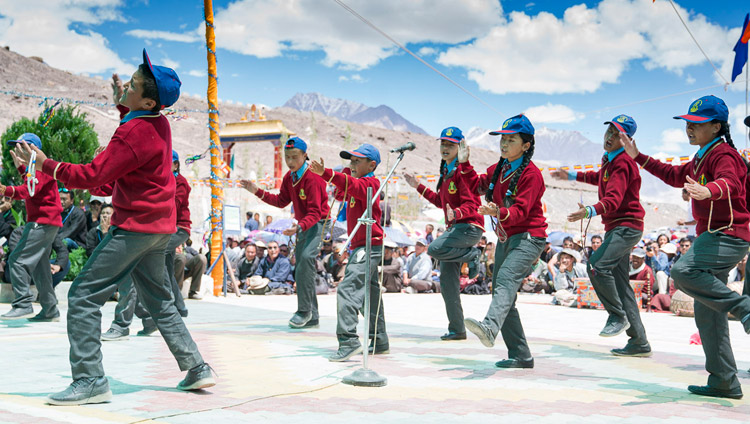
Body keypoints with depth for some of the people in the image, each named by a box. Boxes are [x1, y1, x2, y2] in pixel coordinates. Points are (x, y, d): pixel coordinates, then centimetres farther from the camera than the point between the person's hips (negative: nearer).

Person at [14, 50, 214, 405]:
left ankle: (90, 380, -8)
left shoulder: (134, 133, -21)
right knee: (158, 300, 19)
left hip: (135, 226, -10)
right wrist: (124, 107, 22)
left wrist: (46, 164, -13)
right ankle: (196, 368, 20)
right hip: (158, 224, 10)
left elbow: (92, 176, -21)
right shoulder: (159, 123, 7)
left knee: (84, 296, -7)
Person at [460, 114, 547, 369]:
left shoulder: (531, 174, -13)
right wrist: (464, 164, 11)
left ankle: (489, 328, -57)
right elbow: (478, 185, 26)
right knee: (502, 292, 6)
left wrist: (499, 213, -41)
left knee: (506, 279, -33)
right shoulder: (498, 169, 13)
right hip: (506, 238, 9)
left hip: (528, 238, -9)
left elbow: (521, 211, -22)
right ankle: (520, 356, 12)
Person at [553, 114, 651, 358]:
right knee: (620, 284, 8)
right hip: (615, 228, 10)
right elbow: (600, 178, 38)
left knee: (597, 265, -25)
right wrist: (572, 176, 40)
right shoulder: (610, 160, 15)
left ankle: (618, 317, -8)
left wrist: (589, 212, -46)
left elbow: (613, 198, -30)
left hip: (627, 227, -10)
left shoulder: (622, 163, -16)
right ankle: (639, 342, 11)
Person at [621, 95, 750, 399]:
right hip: (713, 236, 10)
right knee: (706, 310, 8)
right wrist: (638, 157, 32)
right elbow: (675, 176, 35)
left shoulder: (723, 154, -11)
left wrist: (708, 190, -54)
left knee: (683, 271, -31)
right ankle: (725, 382, 12)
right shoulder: (702, 158, 20)